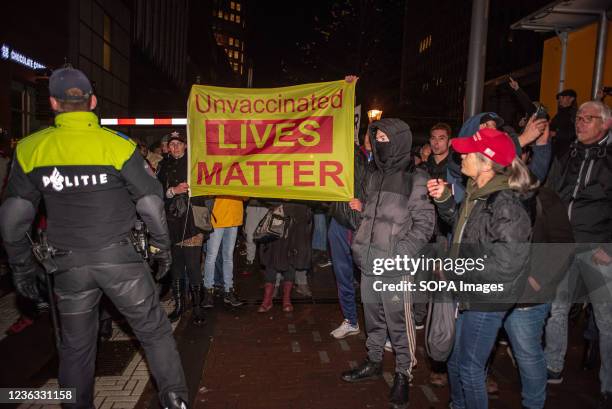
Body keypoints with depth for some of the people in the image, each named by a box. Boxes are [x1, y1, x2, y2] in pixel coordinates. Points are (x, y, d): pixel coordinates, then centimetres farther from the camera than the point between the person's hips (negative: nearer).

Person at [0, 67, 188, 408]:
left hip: (69, 265, 3)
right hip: (120, 257, -2)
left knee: (76, 345, 19)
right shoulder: (117, 145, -9)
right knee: (154, 330, 11)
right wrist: (163, 248, 5)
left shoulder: (30, 149, -1)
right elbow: (151, 204, -9)